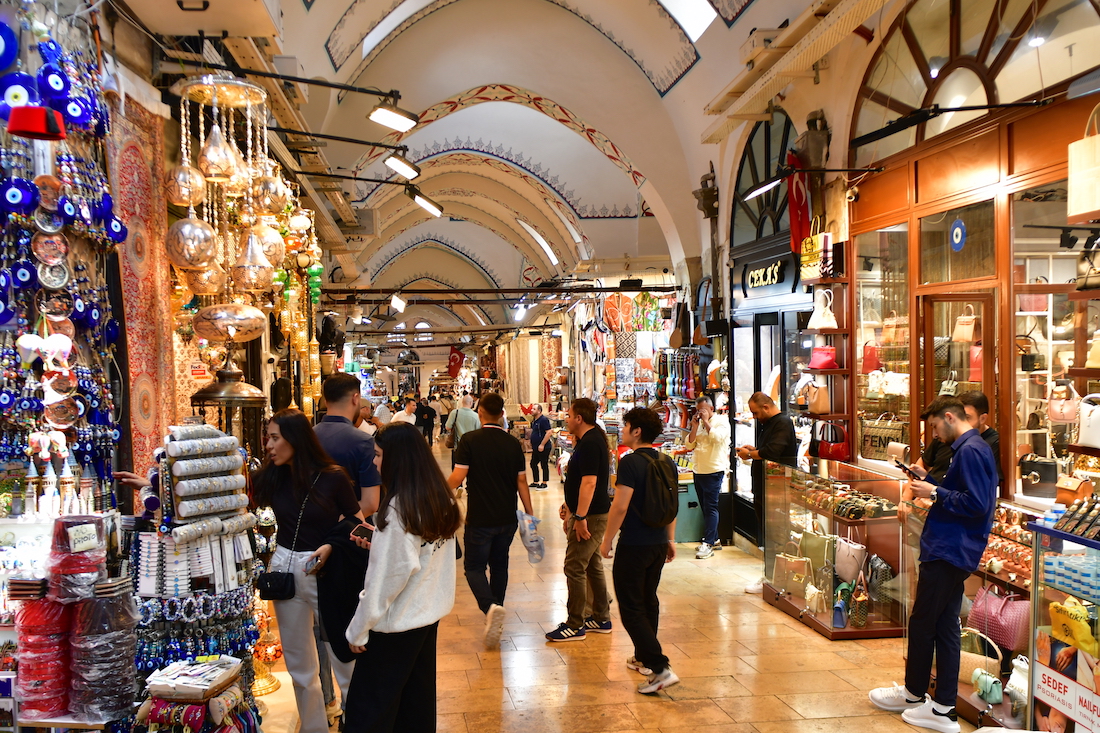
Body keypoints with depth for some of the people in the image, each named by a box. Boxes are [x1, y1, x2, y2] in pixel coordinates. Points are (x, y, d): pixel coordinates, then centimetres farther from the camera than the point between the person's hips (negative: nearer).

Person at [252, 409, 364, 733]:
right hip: (286, 571, 5)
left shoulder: (332, 478, -12)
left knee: (346, 659, 2)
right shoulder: (271, 478, -1)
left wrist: (330, 546, -21)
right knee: (299, 665, 16)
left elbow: (358, 523, -4)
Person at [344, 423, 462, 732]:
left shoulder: (399, 508, -22)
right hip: (429, 614, 8)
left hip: (397, 624, -8)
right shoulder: (442, 498, 0)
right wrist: (378, 541, 1)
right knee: (418, 698, 20)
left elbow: (387, 577, -20)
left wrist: (359, 630, -11)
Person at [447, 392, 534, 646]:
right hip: (508, 518, 4)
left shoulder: (470, 440, -10)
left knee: (474, 566, 5)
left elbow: (457, 477, -14)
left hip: (480, 518, -4)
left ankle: (490, 607, -19)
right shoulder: (513, 443, 1)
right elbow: (521, 482, 2)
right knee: (499, 564, 19)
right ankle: (496, 611, 27)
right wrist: (529, 513, 9)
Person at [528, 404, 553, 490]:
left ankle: (544, 484, 6)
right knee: (533, 464, 13)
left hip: (543, 448, -10)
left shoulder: (544, 419, -15)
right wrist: (532, 444, 19)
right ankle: (536, 482, 23)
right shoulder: (534, 421, 12)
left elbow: (549, 433, -21)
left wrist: (542, 445, -22)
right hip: (535, 448, 10)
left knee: (544, 465, -1)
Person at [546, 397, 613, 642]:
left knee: (575, 568, -5)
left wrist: (580, 517, -27)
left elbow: (589, 482, -27)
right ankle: (601, 619, 25)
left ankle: (575, 625, 2)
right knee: (592, 565, 16)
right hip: (590, 514, 11)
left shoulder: (590, 444, -20)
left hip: (590, 515, -11)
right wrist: (569, 507, 25)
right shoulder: (590, 440, 14)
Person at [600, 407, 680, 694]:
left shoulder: (630, 462, -17)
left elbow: (620, 507, -20)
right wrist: (670, 538, 21)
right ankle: (644, 659, 33)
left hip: (634, 544, -8)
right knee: (649, 600, 21)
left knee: (631, 608, -1)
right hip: (659, 542, 8)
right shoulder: (667, 463, 6)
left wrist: (607, 540, -10)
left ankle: (660, 668, -9)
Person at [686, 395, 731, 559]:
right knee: (705, 507, 11)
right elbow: (690, 445, 9)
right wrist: (694, 427, -3)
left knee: (710, 507, -9)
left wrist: (706, 422, -11)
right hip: (699, 471, 7)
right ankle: (714, 539, 21)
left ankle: (708, 544, -10)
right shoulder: (699, 424, 16)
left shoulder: (721, 421, -2)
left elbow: (717, 438, -20)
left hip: (714, 471, -7)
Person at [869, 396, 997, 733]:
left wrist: (936, 493, -15)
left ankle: (914, 694, 21)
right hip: (954, 551, 10)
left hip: (947, 553, -10)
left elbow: (976, 504, -24)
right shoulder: (974, 448, 15)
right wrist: (930, 488, 10)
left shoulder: (970, 451, -17)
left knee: (922, 623, 4)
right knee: (945, 626, 12)